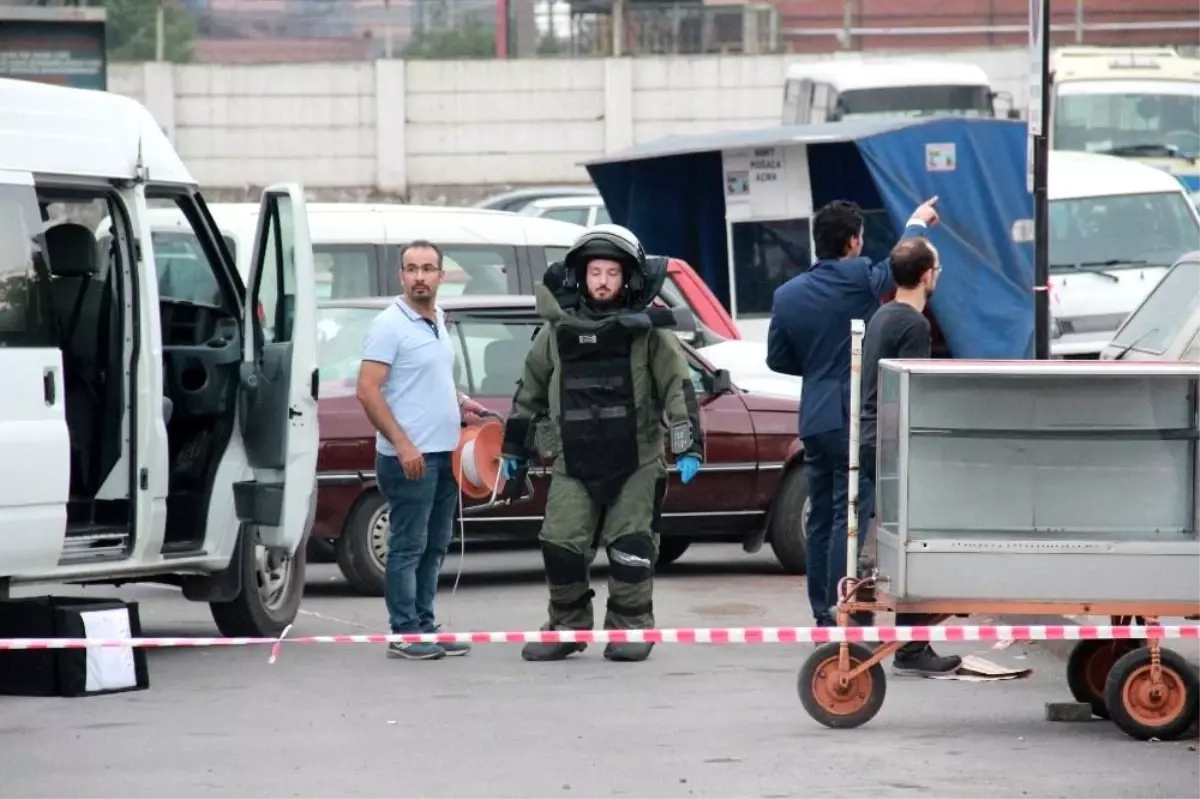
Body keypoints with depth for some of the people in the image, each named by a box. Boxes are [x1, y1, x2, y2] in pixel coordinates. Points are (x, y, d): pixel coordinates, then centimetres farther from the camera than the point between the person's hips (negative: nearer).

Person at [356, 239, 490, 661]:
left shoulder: (438, 321, 14)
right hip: (409, 457, -9)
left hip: (444, 454, 9)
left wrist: (460, 403, 11)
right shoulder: (390, 325, -12)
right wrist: (402, 444, -22)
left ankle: (424, 626, 20)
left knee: (434, 546, 13)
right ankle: (405, 634, -2)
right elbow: (368, 391, -17)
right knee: (408, 547, -5)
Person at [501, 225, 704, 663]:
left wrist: (688, 448, -12)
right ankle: (566, 628, 12)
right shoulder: (557, 333, 7)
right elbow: (530, 392, 17)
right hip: (574, 463, 2)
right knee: (560, 547, -3)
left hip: (636, 463, -2)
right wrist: (514, 447, 20)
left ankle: (630, 628, 10)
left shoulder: (648, 332, -1)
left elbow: (678, 389, -3)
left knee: (631, 548, -4)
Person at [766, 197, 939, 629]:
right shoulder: (860, 280, -12)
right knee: (849, 516, -6)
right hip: (856, 417, -6)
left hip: (814, 418, 6)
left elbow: (778, 360, 11)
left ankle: (822, 613, 15)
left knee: (821, 517, 12)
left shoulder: (787, 294, 4)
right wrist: (917, 222, 23)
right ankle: (839, 609, -10)